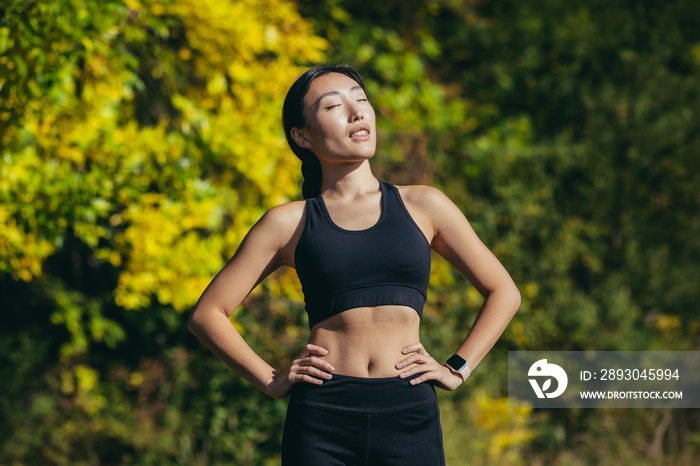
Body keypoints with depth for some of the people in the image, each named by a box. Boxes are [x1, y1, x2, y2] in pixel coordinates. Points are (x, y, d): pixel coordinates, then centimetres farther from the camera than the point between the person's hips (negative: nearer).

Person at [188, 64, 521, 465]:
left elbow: (504, 292, 18)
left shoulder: (423, 206, 11)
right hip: (322, 420, 0)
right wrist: (271, 380, 3)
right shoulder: (289, 222, 9)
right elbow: (208, 314, 12)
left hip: (409, 419, 1)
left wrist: (456, 369, 8)